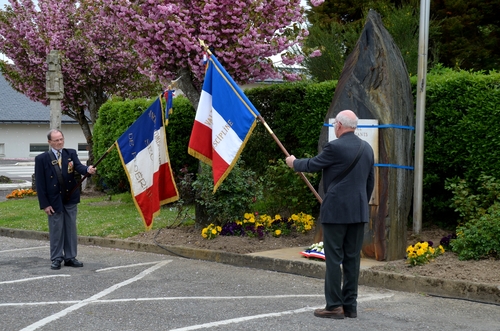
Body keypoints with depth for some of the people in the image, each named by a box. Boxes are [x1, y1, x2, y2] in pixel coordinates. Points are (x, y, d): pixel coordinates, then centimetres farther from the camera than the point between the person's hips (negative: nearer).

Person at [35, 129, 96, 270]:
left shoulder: (71, 154, 3)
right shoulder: (42, 159, -5)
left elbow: (79, 166, -14)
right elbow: (40, 183, -6)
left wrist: (88, 169, -38)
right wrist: (44, 204, -11)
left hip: (70, 199, 3)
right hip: (54, 200, -3)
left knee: (71, 229, 9)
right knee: (56, 230, 4)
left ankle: (70, 257, 19)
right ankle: (56, 259, 15)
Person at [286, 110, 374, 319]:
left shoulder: (335, 147, -13)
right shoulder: (367, 149, 9)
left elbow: (312, 165, -1)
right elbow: (370, 182, 15)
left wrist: (294, 163, 19)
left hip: (336, 211, -7)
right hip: (359, 212, 7)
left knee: (334, 259, -2)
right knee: (352, 258, 9)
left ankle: (334, 306, 1)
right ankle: (350, 305, 13)